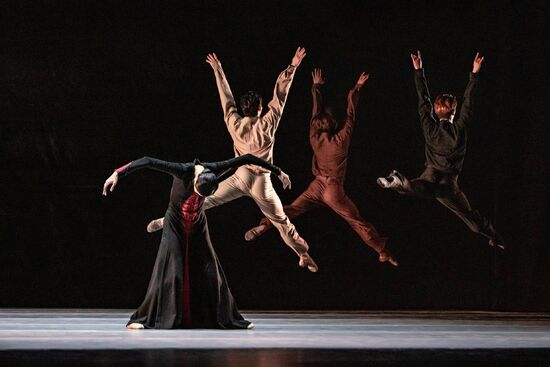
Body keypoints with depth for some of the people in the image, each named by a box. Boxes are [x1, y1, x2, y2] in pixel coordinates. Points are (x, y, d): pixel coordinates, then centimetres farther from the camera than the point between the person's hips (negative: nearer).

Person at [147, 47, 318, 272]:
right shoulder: (267, 125, -11)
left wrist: (218, 70, 18)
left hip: (239, 177, 2)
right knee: (281, 222, 9)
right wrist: (292, 67, -8)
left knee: (205, 200, 2)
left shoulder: (235, 124, -3)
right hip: (261, 182, -2)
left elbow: (226, 97, 7)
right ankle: (304, 256, 19)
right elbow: (280, 94, -10)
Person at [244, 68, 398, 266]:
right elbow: (350, 114, -8)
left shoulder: (315, 139, -5)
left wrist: (316, 87, 17)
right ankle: (383, 252, 7)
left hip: (316, 186, 3)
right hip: (335, 190, -3)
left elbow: (316, 112, 6)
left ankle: (264, 225, -15)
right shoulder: (341, 140, -15)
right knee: (358, 222, 2)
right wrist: (356, 88, 1)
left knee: (291, 210, 5)